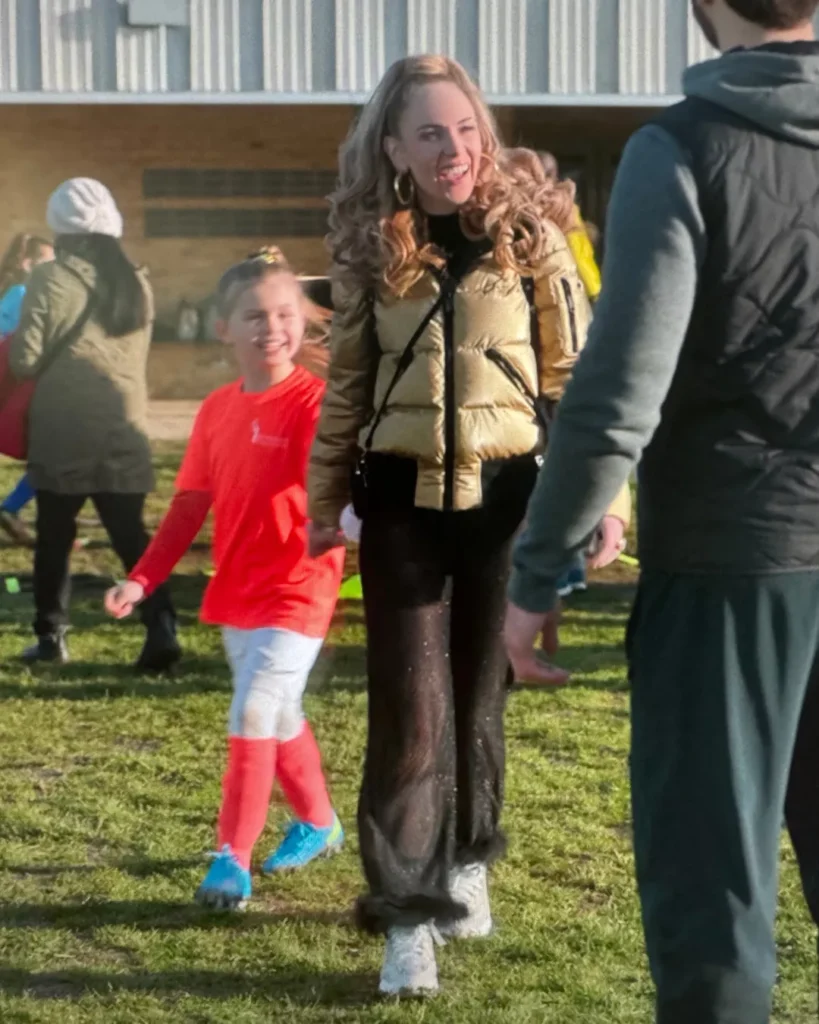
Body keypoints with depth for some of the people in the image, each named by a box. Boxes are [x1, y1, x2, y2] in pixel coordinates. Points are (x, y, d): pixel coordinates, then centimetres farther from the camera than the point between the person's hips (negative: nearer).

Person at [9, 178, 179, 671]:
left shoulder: (51, 280, -8)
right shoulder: (136, 283, 8)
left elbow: (24, 359, -7)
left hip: (63, 431, -4)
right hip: (124, 427, 4)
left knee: (55, 537, 10)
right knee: (131, 535, 5)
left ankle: (52, 635, 15)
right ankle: (161, 629, -10)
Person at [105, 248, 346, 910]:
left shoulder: (314, 400, -12)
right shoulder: (217, 410, 5)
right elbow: (191, 506, 9)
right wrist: (142, 580, 5)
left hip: (297, 590, -7)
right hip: (234, 594, 7)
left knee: (253, 715, -13)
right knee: (278, 717, 19)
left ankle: (233, 857, -5)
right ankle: (319, 824, 39)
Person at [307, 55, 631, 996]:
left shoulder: (530, 237, -3)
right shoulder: (366, 250, 2)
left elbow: (573, 373, -2)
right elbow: (345, 386, 9)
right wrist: (325, 500, 10)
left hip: (503, 492, 0)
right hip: (403, 498, 0)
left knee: (479, 690, 12)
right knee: (410, 705, -4)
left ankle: (466, 862, 32)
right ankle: (409, 913, -1)